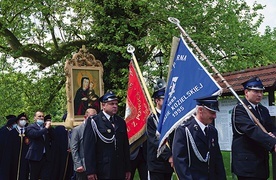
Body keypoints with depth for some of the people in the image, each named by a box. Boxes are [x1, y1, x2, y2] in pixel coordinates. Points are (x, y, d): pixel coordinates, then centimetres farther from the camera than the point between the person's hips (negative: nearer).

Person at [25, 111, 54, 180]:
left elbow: (52, 137, 5)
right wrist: (46, 128, -17)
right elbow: (35, 134, -20)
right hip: (35, 156, -3)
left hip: (46, 156, 4)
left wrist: (49, 127, -4)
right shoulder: (30, 127, 1)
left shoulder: (46, 127, 14)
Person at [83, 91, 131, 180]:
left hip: (120, 171, 5)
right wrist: (90, 171, -13)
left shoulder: (121, 122, 12)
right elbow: (89, 147, -8)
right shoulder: (94, 122, -4)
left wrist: (127, 169, 11)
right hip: (102, 171, -5)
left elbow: (126, 146, 13)